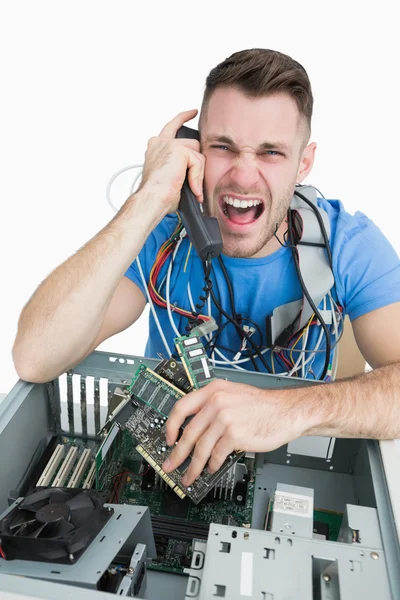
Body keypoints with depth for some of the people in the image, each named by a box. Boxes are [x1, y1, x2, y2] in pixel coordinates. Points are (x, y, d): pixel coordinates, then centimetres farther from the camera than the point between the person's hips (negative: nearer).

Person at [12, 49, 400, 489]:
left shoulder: (349, 243, -13)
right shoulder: (163, 231, -15)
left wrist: (293, 410, -40)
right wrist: (149, 201, -31)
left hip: (290, 464, 1)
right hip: (167, 448, 0)